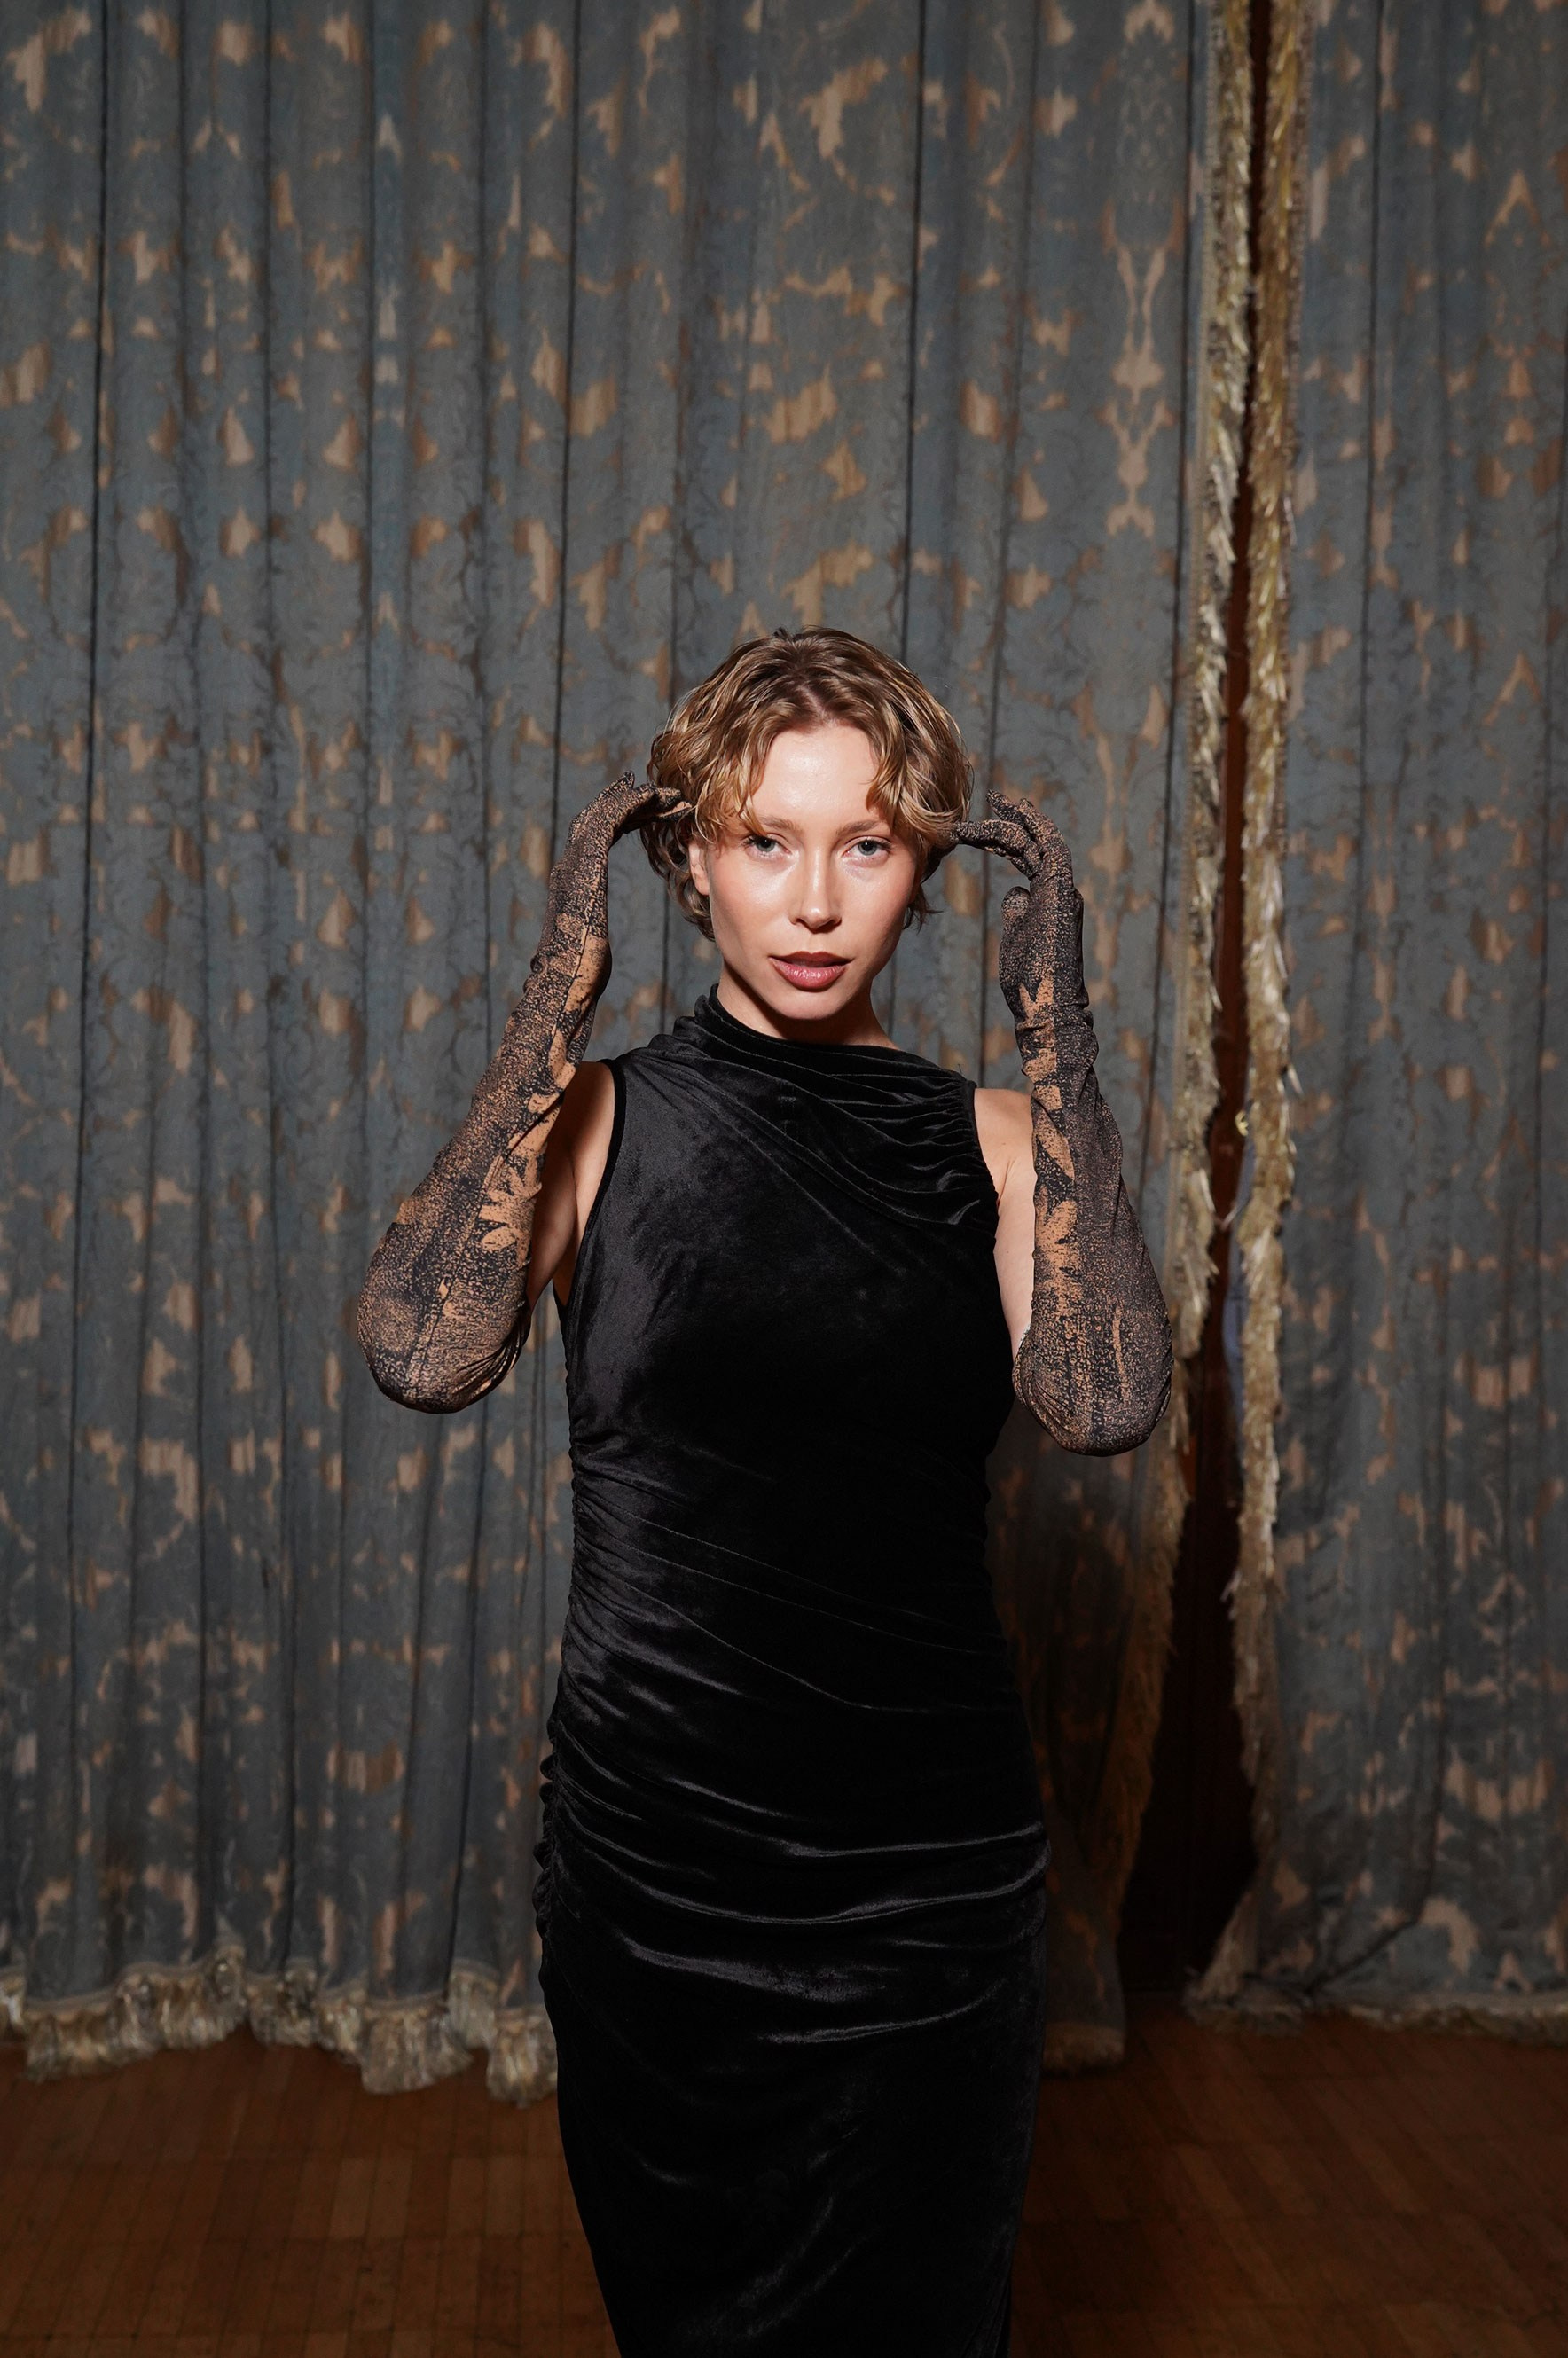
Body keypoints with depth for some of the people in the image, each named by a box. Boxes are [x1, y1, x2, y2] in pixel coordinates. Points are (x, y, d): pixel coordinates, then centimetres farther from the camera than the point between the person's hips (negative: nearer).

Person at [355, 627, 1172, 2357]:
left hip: (931, 1864, 1)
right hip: (654, 1857, -1)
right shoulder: (600, 1121, -4)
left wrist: (1054, 1029, -17)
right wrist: (558, 999, -18)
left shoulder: (990, 1140, -1)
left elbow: (1107, 1401, -20)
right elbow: (420, 1356, -24)